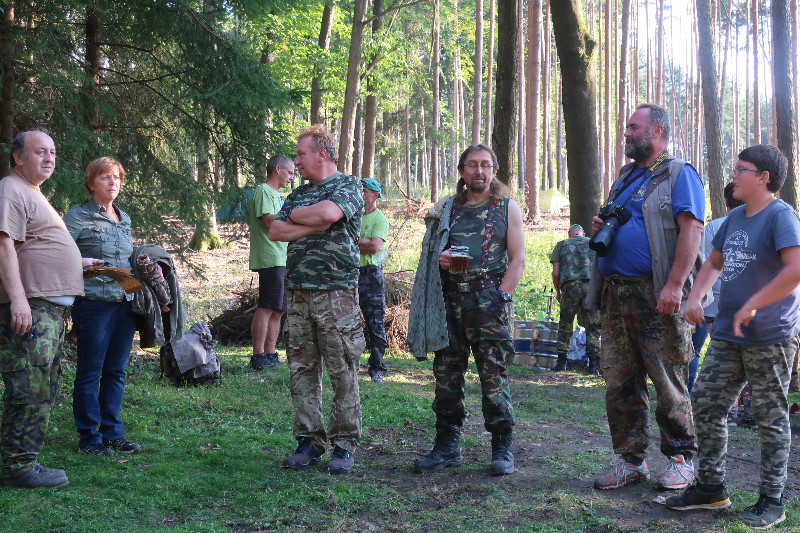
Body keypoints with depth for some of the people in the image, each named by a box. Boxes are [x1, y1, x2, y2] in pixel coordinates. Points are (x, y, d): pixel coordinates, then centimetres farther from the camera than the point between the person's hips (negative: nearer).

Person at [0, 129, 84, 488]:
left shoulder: (34, 194, 25)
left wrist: (81, 263, 37)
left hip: (51, 309, 11)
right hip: (29, 309, -11)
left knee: (43, 391, 13)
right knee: (29, 389, -10)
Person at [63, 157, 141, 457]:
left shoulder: (124, 219, 16)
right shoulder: (78, 217, -4)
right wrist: (81, 263, -27)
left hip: (125, 304, 7)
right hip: (93, 304, -6)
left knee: (116, 371, 11)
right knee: (90, 372, 0)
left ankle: (113, 433, 19)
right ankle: (89, 439, 8)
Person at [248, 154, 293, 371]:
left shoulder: (276, 195, 25)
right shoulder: (263, 191, -6)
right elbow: (270, 222, -18)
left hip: (283, 260, 10)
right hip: (271, 260, -10)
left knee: (277, 310, 9)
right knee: (267, 308, -12)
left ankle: (270, 355, 12)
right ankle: (258, 357, -12)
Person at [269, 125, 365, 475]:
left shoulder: (348, 186, 1)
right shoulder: (298, 194, 20)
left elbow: (328, 212, -19)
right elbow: (275, 231, 8)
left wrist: (295, 216, 0)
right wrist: (313, 225, -6)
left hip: (336, 292, -6)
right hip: (297, 292, 6)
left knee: (342, 373, -3)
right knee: (302, 371, 6)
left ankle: (344, 445, 5)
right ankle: (309, 441, 14)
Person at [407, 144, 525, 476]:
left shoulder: (507, 208, 8)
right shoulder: (447, 208, 17)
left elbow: (518, 259, 2)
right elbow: (430, 253, 21)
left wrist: (500, 296, -8)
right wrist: (439, 259, -2)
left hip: (487, 300, -3)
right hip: (449, 299, 3)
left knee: (493, 376, -6)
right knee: (446, 376, 4)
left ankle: (502, 449, 3)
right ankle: (447, 446, 13)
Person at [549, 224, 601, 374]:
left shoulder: (561, 245, 19)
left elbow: (555, 273, 10)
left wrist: (558, 292, 24)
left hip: (570, 285, -1)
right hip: (592, 285, 1)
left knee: (565, 324, 9)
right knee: (593, 327, 6)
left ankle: (561, 362, 4)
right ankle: (594, 364, -1)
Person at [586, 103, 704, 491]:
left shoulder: (679, 175, -2)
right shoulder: (626, 178, 22)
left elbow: (692, 229, -13)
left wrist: (675, 286, -23)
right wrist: (600, 228, 8)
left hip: (657, 297, -7)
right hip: (615, 293, 8)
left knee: (668, 381, -3)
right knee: (619, 382, 6)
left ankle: (680, 459, 9)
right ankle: (630, 460, 14)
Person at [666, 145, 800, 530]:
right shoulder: (735, 218, 13)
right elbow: (714, 262, 24)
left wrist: (751, 307, -22)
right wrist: (695, 297, 7)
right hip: (727, 336, 8)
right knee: (706, 405, 9)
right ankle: (711, 488, 20)